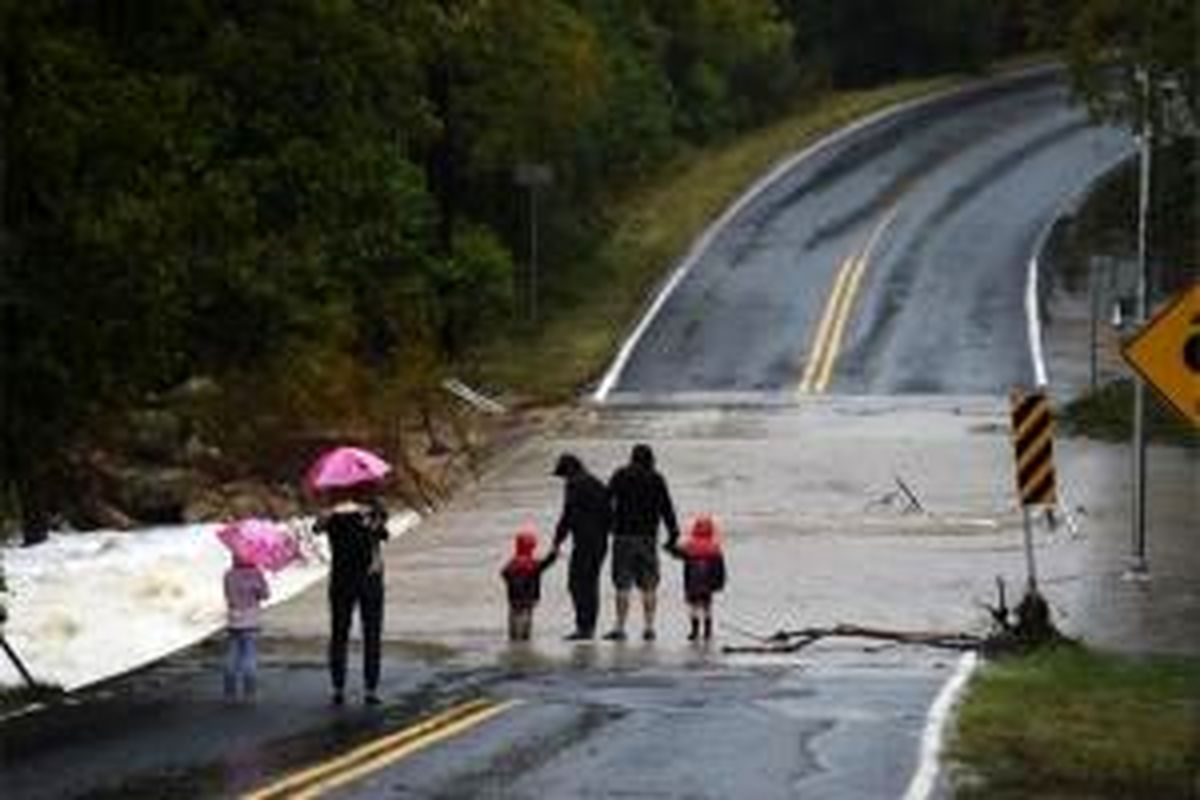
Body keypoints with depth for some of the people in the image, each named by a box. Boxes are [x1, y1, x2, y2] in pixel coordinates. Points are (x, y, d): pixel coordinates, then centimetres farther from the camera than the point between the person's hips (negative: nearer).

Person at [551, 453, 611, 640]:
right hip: (601, 541, 9)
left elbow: (568, 514, -14)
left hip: (584, 541, -9)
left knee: (577, 583, -8)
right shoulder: (597, 484, 18)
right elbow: (609, 514, 19)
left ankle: (583, 626, -14)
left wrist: (557, 541, -9)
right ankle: (590, 627, 14)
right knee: (591, 583, 14)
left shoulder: (574, 485, -8)